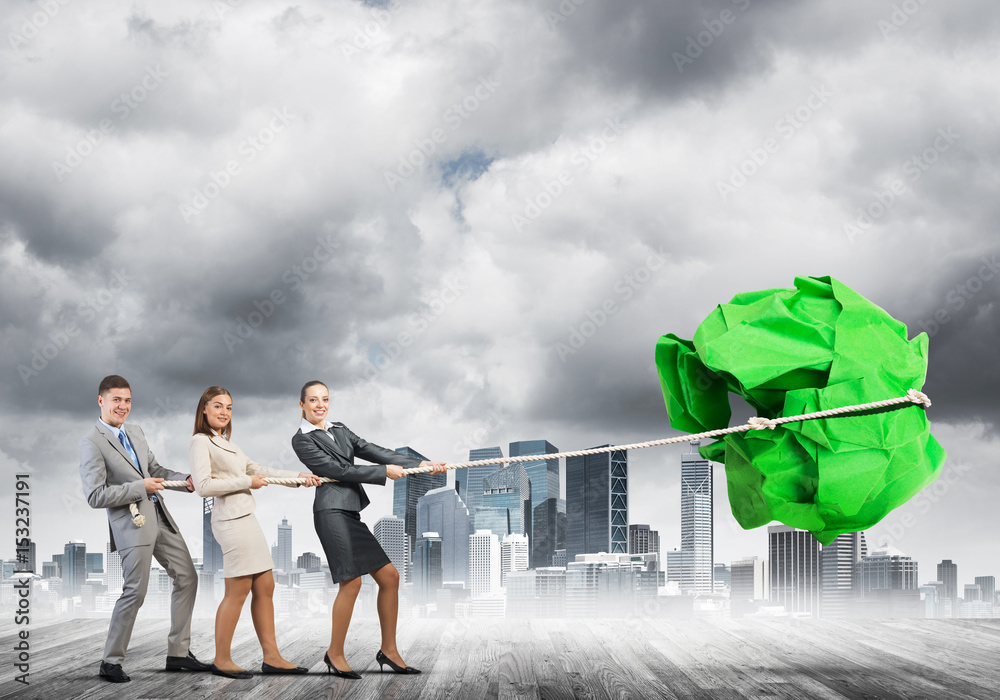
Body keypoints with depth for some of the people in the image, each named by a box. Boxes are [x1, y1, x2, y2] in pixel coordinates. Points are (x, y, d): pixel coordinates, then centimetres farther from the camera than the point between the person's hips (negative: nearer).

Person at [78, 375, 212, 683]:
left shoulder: (135, 432, 13)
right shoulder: (91, 443, -12)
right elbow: (95, 496, -18)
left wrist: (186, 481, 4)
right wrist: (140, 487, -19)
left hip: (160, 516, 8)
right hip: (132, 522, -8)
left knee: (187, 577, 10)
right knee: (135, 592, -7)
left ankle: (178, 653, 19)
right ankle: (111, 662, 7)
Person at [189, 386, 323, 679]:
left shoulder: (225, 443, 21)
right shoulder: (201, 442, -5)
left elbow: (257, 470, 26)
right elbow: (203, 486, -16)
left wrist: (298, 476, 20)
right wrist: (247, 482, -10)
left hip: (246, 519, 9)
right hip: (231, 520, -9)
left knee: (265, 587, 7)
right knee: (237, 591, -7)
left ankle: (271, 657, 10)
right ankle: (222, 660, 3)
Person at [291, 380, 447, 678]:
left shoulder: (339, 430, 21)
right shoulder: (302, 440, -2)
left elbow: (372, 451, 15)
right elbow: (338, 469, -9)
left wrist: (419, 464, 7)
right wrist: (385, 471, -7)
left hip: (351, 513, 8)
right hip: (332, 511, -8)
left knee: (389, 577, 4)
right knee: (351, 582, -12)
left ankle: (388, 650, 12)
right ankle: (335, 654, 2)